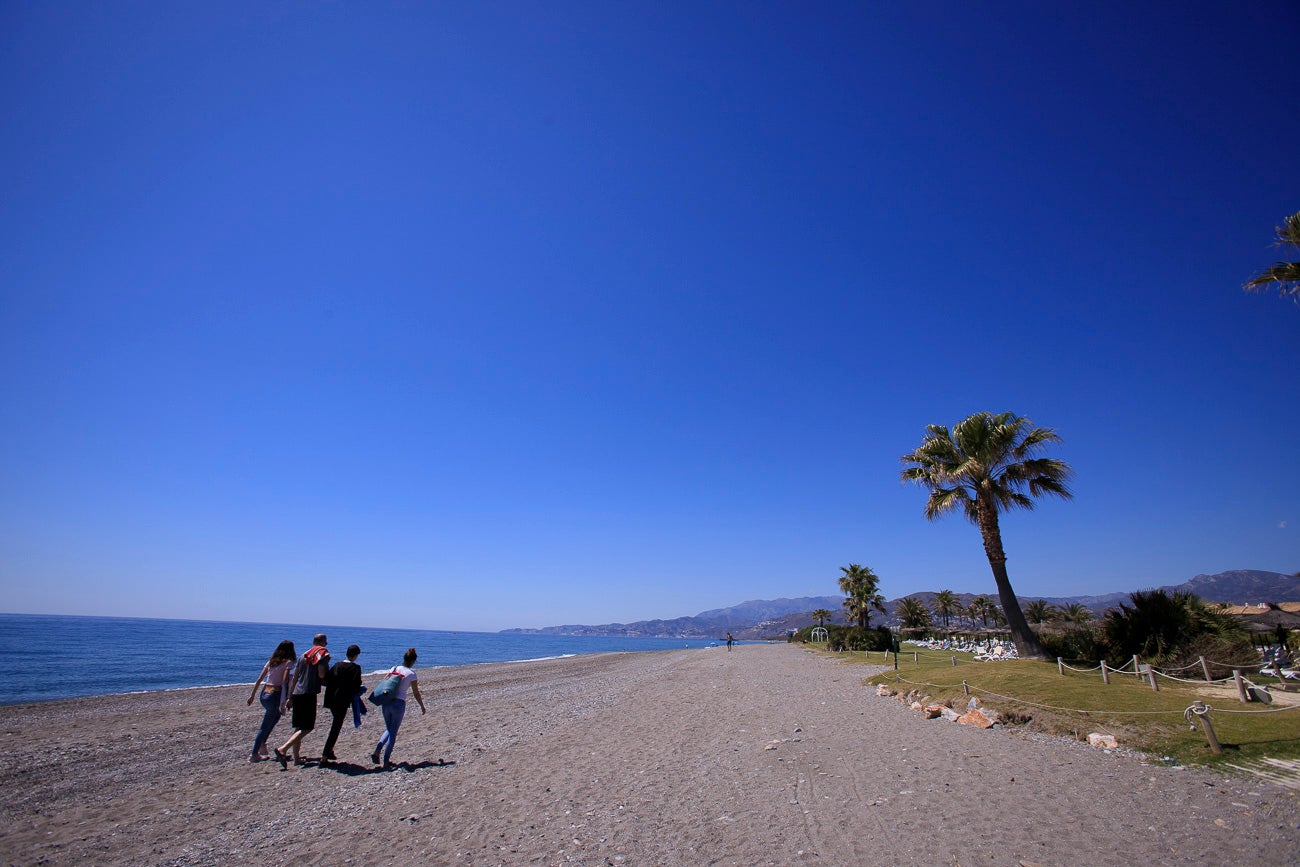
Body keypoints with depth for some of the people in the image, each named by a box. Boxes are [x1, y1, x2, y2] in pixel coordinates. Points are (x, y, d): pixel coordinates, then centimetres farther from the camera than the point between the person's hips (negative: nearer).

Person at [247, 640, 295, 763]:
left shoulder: (271, 662, 12)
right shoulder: (288, 662, -7)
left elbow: (259, 679, 13)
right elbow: (284, 681, -16)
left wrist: (253, 695, 20)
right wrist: (286, 700, -17)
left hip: (264, 694, 7)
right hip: (274, 695, -7)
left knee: (276, 716, 25)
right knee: (265, 725, 2)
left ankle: (262, 743, 17)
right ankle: (254, 754, 5)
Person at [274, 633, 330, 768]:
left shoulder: (303, 656, 18)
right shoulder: (323, 655, -4)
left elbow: (294, 678, 19)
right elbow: (321, 675, -15)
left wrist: (290, 697, 24)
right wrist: (327, 666, 5)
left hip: (297, 694, 8)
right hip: (309, 694, -8)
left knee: (298, 727, 14)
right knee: (307, 728, -5)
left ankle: (296, 758, 16)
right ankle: (282, 750, -18)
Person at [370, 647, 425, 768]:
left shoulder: (394, 668, 7)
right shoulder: (412, 674, -5)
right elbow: (416, 693, 1)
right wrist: (422, 706, 13)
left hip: (386, 702, 5)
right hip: (399, 703, -4)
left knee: (388, 730, 22)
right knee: (393, 732, 7)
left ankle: (376, 751, 4)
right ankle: (386, 761, 7)